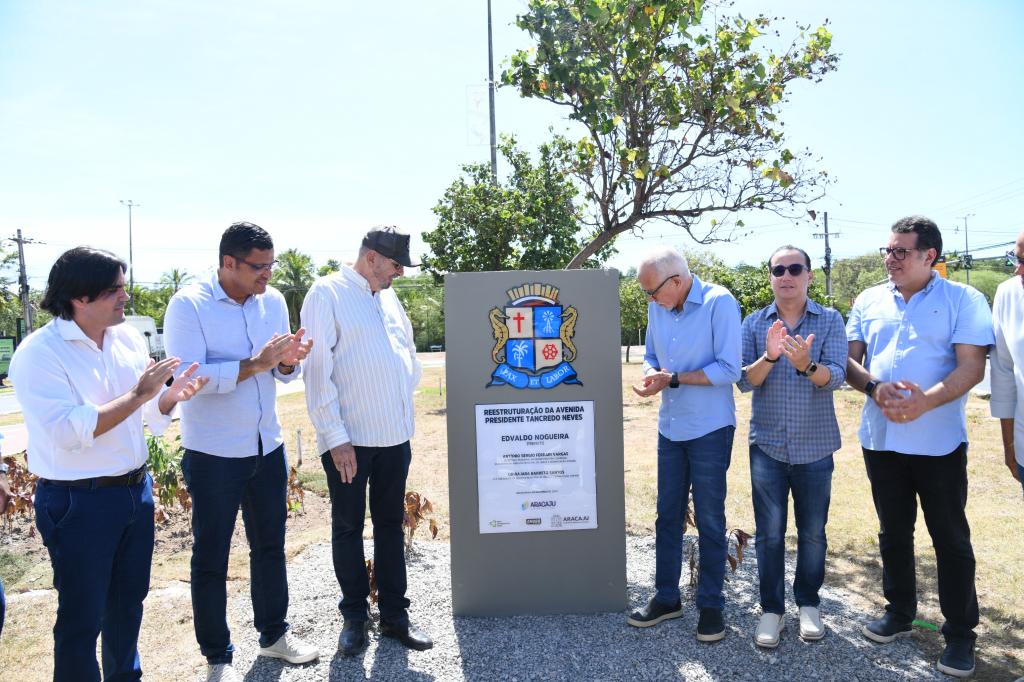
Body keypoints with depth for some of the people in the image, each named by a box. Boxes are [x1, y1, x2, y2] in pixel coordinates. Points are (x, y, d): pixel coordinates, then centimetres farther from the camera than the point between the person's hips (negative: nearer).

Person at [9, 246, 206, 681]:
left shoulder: (128, 338, 3)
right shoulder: (38, 353, -16)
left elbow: (151, 414, 9)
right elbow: (68, 433, -26)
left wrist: (170, 395, -12)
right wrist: (137, 396, -24)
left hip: (136, 491, 7)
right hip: (77, 503, -6)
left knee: (129, 600, 22)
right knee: (82, 617, 9)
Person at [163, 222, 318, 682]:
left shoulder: (273, 301, 3)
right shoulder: (188, 304, -13)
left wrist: (288, 361, -13)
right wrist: (255, 364, -26)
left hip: (268, 448, 5)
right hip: (212, 455, -5)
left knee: (270, 544, 17)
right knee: (211, 557, 9)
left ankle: (273, 634, 36)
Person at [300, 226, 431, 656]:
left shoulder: (389, 298, 13)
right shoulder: (327, 294, -7)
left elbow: (409, 354, 24)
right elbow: (318, 370, -13)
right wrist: (335, 437, -16)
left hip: (395, 437, 6)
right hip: (349, 440, -6)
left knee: (391, 525, 14)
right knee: (348, 529, 8)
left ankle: (394, 615, 26)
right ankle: (355, 617, 25)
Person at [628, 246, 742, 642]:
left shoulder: (719, 303, -15)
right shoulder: (657, 307, 2)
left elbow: (730, 369, -18)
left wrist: (673, 379, -22)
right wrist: (651, 373, -9)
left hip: (709, 429, -6)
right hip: (670, 428, 6)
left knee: (709, 521, 6)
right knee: (667, 516, 13)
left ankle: (711, 605, 22)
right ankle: (666, 598, 27)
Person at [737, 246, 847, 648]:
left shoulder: (830, 320, -1)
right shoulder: (755, 323, 1)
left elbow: (836, 377, -13)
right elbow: (744, 381, -6)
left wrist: (805, 364, -34)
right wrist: (769, 356, -25)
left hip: (815, 445, 0)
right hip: (767, 445, 0)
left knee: (812, 532, 12)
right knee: (769, 532, 6)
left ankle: (808, 603, 31)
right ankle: (772, 608, 21)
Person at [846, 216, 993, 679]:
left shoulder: (963, 300, -4)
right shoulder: (869, 300, 8)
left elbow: (971, 368, -12)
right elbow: (849, 360, 6)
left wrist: (924, 402, -27)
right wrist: (875, 388, -14)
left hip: (939, 442, -4)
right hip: (881, 438, 4)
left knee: (951, 538, 6)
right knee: (893, 532, 16)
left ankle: (960, 634, 21)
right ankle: (899, 613, 33)